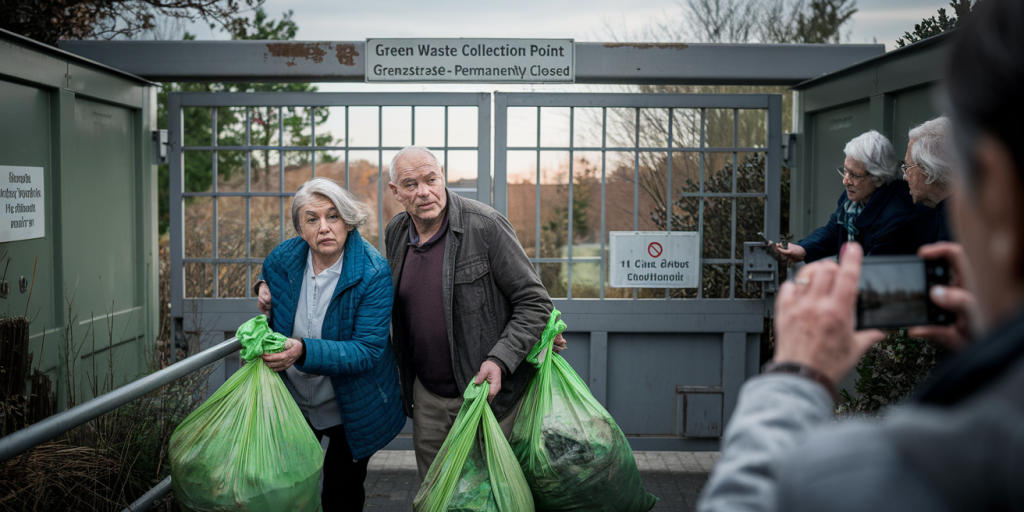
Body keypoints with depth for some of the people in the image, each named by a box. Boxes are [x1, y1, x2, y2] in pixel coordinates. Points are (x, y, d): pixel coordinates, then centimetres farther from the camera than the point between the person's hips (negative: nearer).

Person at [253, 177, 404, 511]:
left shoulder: (373, 273, -26)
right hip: (292, 400, 4)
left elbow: (368, 351, -31)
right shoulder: (282, 259, -11)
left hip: (351, 410, -4)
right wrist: (264, 287, -8)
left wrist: (304, 351, -44)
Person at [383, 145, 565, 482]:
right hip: (427, 395, 5)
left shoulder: (486, 226, -15)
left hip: (485, 390, -5)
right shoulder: (395, 234, 4)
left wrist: (500, 360, -23)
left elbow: (534, 302, -12)